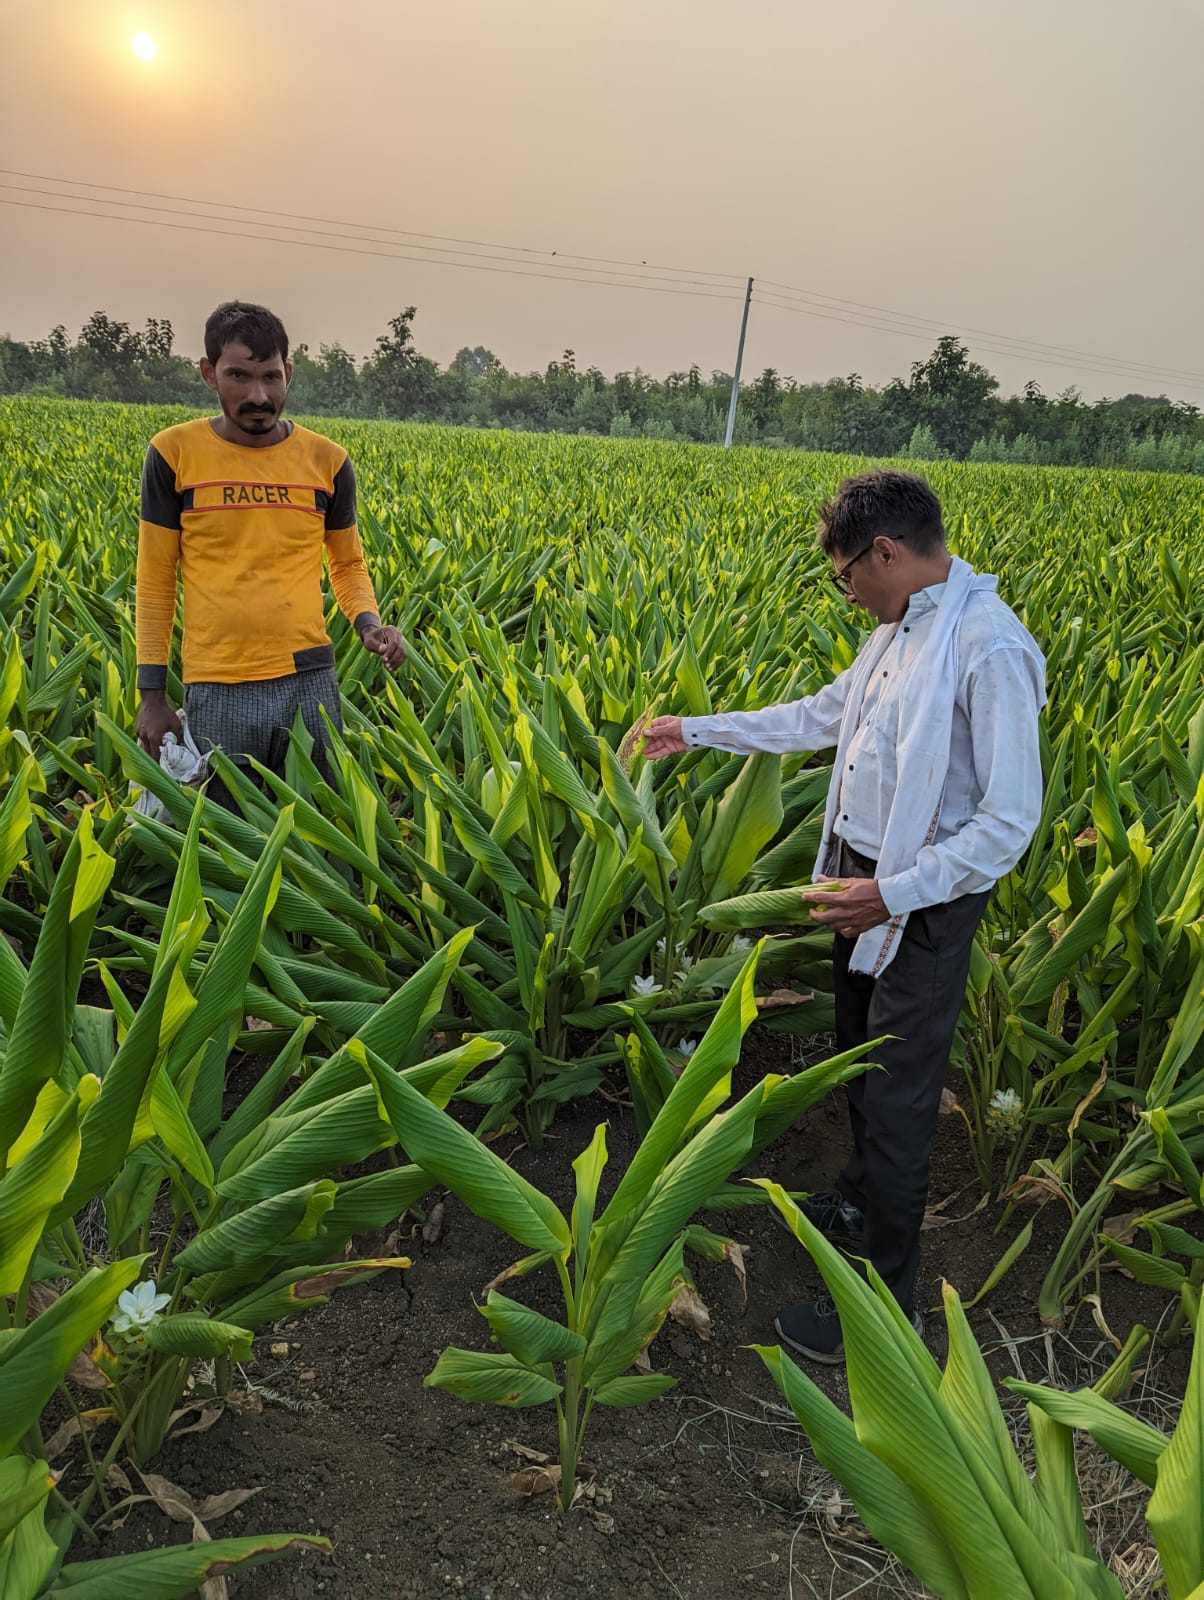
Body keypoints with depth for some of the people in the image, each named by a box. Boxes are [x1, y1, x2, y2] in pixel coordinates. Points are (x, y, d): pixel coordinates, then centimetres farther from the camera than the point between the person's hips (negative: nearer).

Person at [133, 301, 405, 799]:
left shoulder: (327, 460, 3)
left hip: (310, 679, 1)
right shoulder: (174, 452, -1)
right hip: (216, 690, -1)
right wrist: (152, 693, 2)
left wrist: (367, 621, -6)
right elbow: (155, 579, 4)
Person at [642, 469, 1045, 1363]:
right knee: (858, 1061, 25)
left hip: (924, 908, -9)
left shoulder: (989, 650, -26)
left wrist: (893, 894, -28)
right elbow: (820, 719, 17)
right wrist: (697, 731, 19)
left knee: (897, 1098, 2)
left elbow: (1011, 819, -26)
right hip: (863, 885, 9)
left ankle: (887, 1302, 20)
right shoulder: (901, 630, 4)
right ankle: (861, 1203, 49)